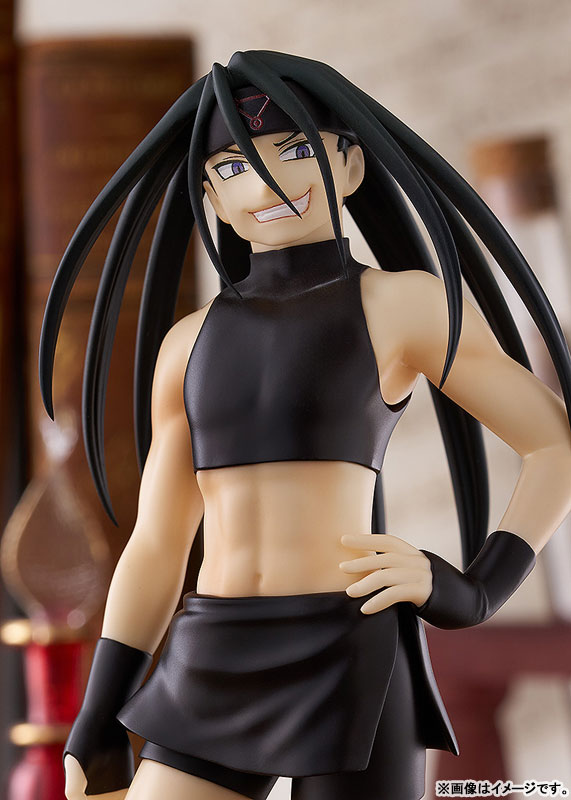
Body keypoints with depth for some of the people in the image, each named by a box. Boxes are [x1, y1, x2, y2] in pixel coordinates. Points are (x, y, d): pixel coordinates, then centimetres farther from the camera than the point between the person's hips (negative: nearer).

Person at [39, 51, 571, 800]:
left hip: (350, 669, -5)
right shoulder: (190, 341, 14)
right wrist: (96, 731, 14)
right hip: (210, 677, 5)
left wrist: (477, 589, -7)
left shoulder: (400, 302, 1)